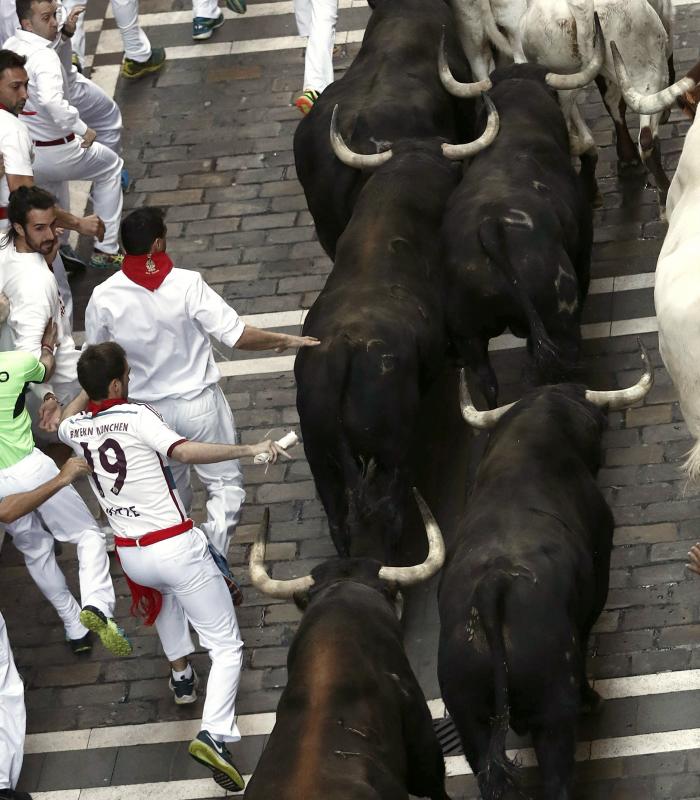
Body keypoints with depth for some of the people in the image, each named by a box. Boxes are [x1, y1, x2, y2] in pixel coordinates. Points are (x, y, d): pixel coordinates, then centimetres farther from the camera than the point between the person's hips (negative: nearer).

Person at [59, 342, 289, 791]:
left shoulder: (77, 429, 4)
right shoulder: (137, 417, -15)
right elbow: (184, 451, -31)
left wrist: (94, 377, 35)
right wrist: (250, 449, -29)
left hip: (131, 556, 6)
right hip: (177, 547, -6)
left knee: (163, 586, 44)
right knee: (227, 647, 1)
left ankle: (181, 674, 46)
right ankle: (215, 734, -20)